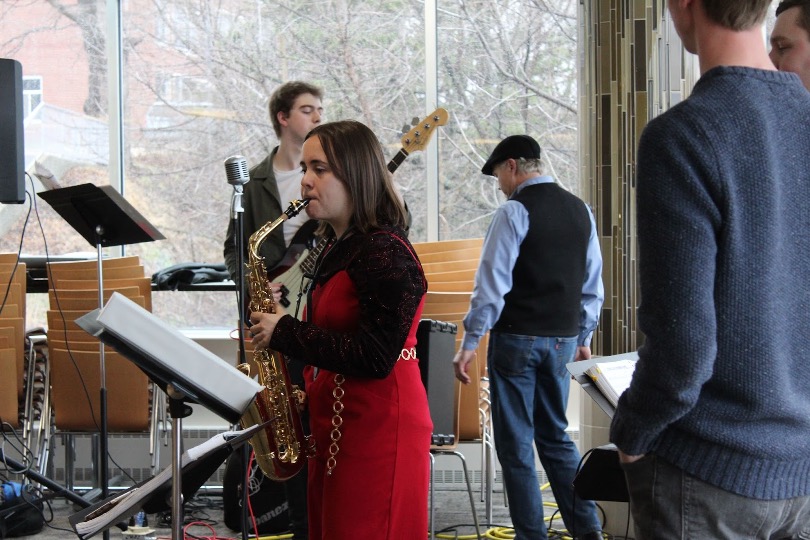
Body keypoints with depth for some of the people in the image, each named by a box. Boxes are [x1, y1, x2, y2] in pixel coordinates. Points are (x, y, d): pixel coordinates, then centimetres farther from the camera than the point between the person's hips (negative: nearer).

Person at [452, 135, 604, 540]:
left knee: (515, 443, 3)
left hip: (517, 339, -6)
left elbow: (492, 282, -16)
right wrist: (583, 337, 19)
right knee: (555, 436, 17)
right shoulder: (580, 210, 8)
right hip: (563, 340, 6)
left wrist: (470, 342, -13)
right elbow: (593, 284, 11)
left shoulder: (515, 212, -11)